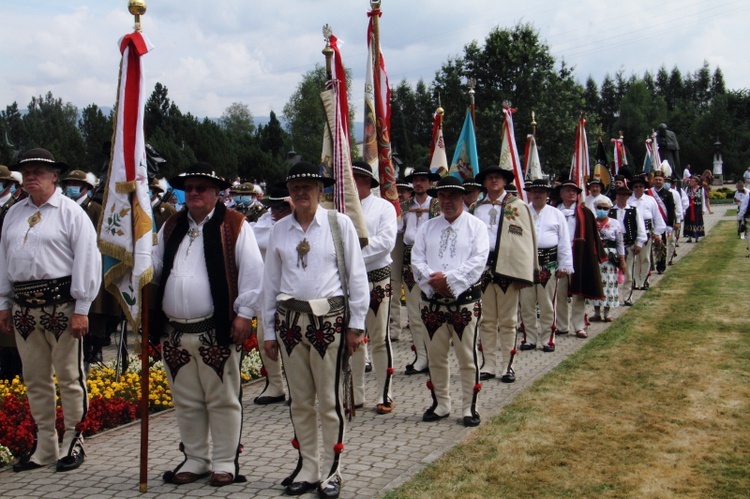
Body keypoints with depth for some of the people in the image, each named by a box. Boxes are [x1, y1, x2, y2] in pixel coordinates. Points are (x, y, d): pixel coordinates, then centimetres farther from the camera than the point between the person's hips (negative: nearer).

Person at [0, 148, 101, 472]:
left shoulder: (70, 212, -3)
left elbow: (86, 260, -8)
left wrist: (81, 309, -12)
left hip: (61, 304, -6)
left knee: (69, 376, 1)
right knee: (35, 379, 12)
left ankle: (73, 441, 13)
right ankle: (44, 445, 23)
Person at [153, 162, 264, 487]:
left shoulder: (234, 226, -3)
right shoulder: (171, 227, 16)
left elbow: (252, 270, -7)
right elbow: (155, 266, 22)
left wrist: (244, 312, -11)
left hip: (217, 332, -6)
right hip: (175, 333, 6)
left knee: (222, 400, 4)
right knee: (186, 402, 14)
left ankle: (225, 463, 16)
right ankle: (195, 459, 28)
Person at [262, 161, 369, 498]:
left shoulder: (339, 224, -1)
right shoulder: (280, 230, 8)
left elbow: (357, 275, 0)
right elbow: (270, 282, 11)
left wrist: (356, 323, -2)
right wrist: (268, 331, 10)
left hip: (330, 320, -3)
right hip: (290, 321, 3)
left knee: (330, 400, 2)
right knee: (300, 401, 11)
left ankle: (330, 471, 16)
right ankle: (307, 468, 24)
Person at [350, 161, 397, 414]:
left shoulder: (384, 207, 1)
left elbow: (386, 241, -13)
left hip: (377, 278, -3)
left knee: (379, 339, 2)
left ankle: (385, 395, 12)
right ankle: (355, 395, 20)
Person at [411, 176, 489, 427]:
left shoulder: (476, 226, 3)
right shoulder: (427, 227, 14)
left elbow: (478, 260, -9)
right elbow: (416, 258, 5)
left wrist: (449, 279, -17)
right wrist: (432, 279, -14)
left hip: (465, 299, -3)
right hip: (432, 300, 4)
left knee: (467, 357, 0)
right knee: (436, 356, 9)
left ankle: (469, 407, 11)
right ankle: (441, 404, 22)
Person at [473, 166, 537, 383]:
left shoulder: (518, 206, 4)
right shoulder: (477, 209, 13)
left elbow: (526, 240, -1)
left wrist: (523, 272, -9)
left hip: (507, 267, -3)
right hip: (482, 267, 3)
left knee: (508, 320, 3)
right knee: (486, 320, 8)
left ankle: (507, 365, 10)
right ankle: (489, 364, 15)